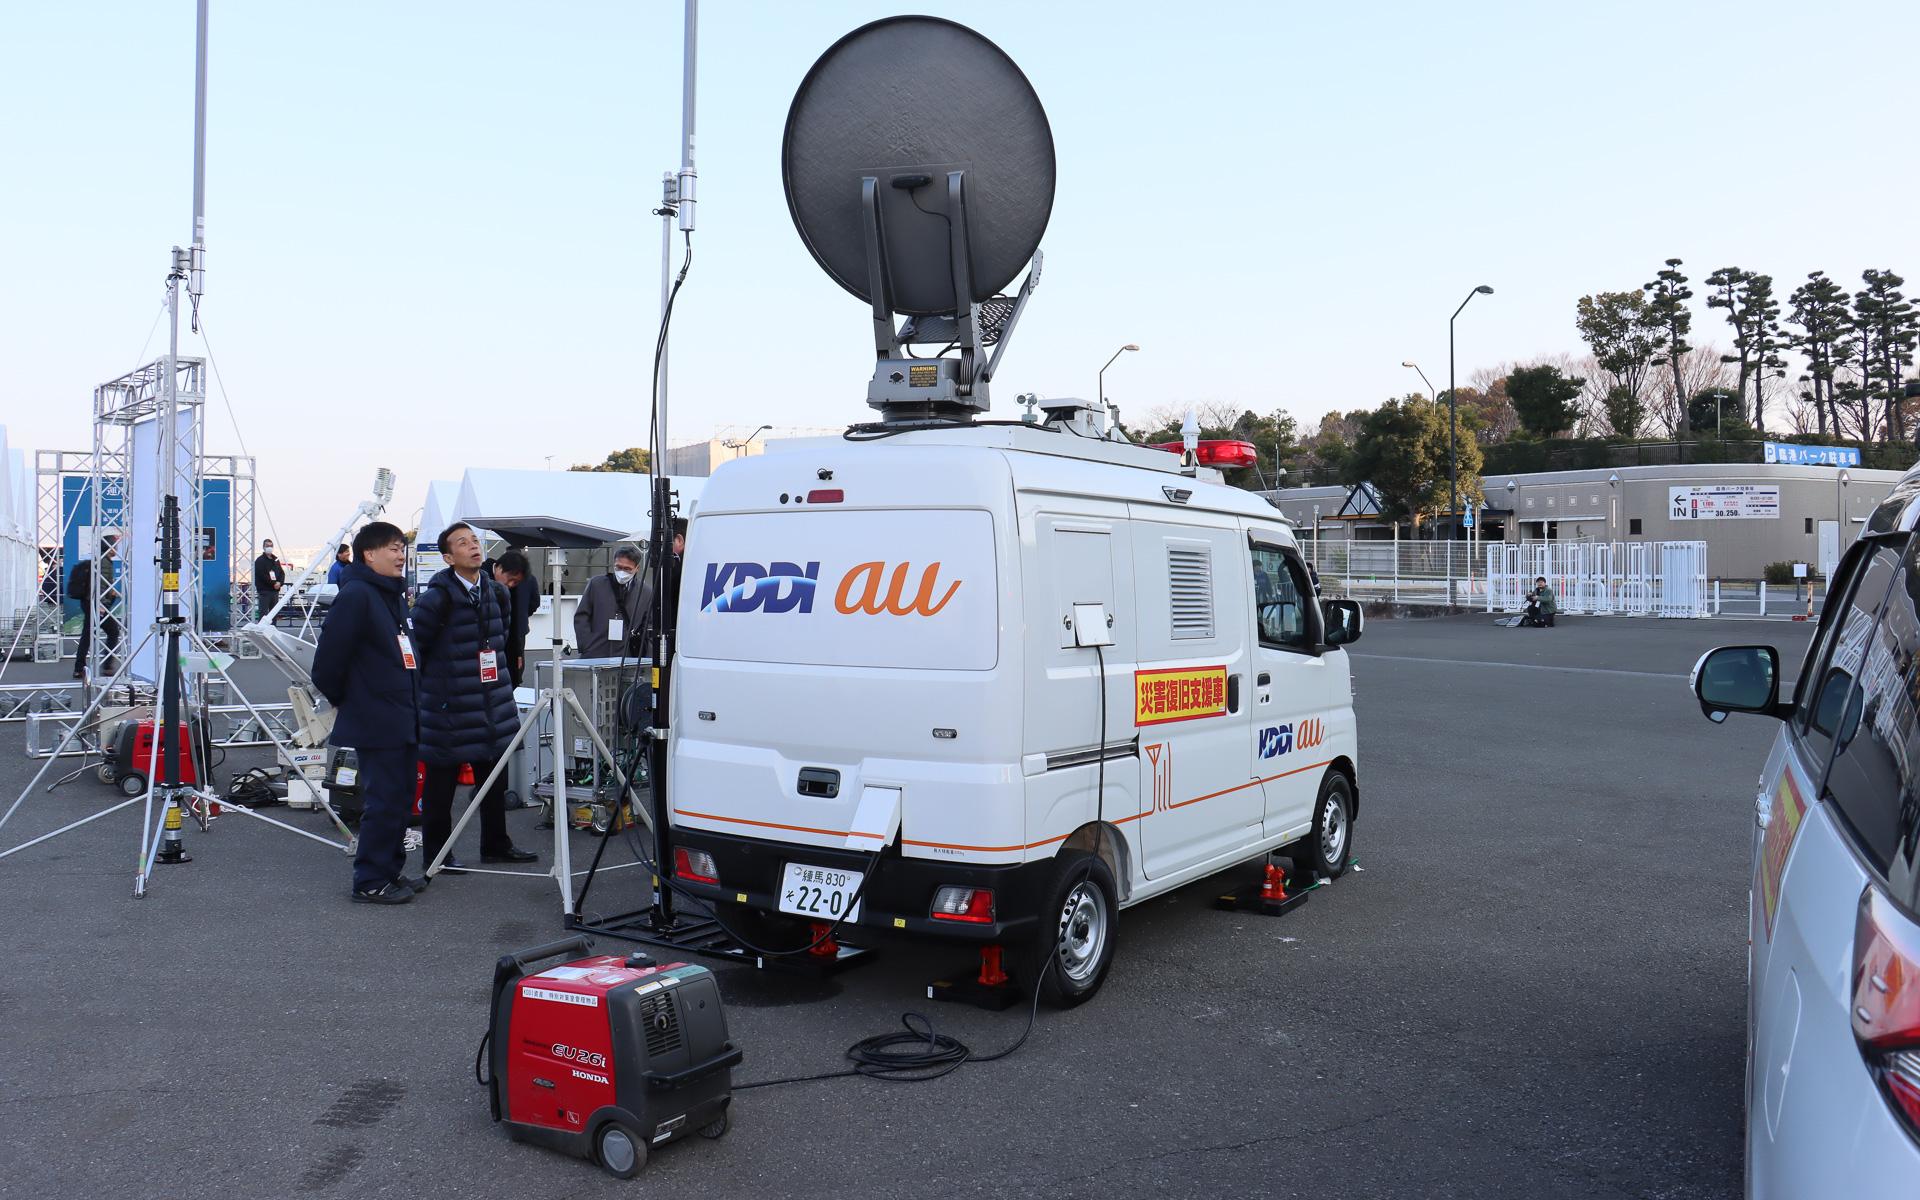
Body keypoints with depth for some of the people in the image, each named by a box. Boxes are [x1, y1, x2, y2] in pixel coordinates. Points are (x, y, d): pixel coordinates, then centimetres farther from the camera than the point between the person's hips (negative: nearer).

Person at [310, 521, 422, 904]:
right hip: (375, 721, -9)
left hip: (403, 720, 9)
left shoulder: (394, 596, 15)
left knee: (402, 800, 15)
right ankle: (369, 883, 5)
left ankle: (390, 872, 26)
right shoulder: (356, 594, -14)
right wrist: (340, 698, -2)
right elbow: (328, 657, -17)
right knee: (383, 801, -5)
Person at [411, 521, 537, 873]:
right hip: (449, 708, -6)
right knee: (441, 782, 4)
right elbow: (415, 650, -6)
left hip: (492, 706, 6)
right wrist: (424, 691, 0)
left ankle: (495, 845, 26)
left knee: (495, 778, 13)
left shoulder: (496, 593, 8)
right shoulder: (437, 598, -13)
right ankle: (435, 853, 16)